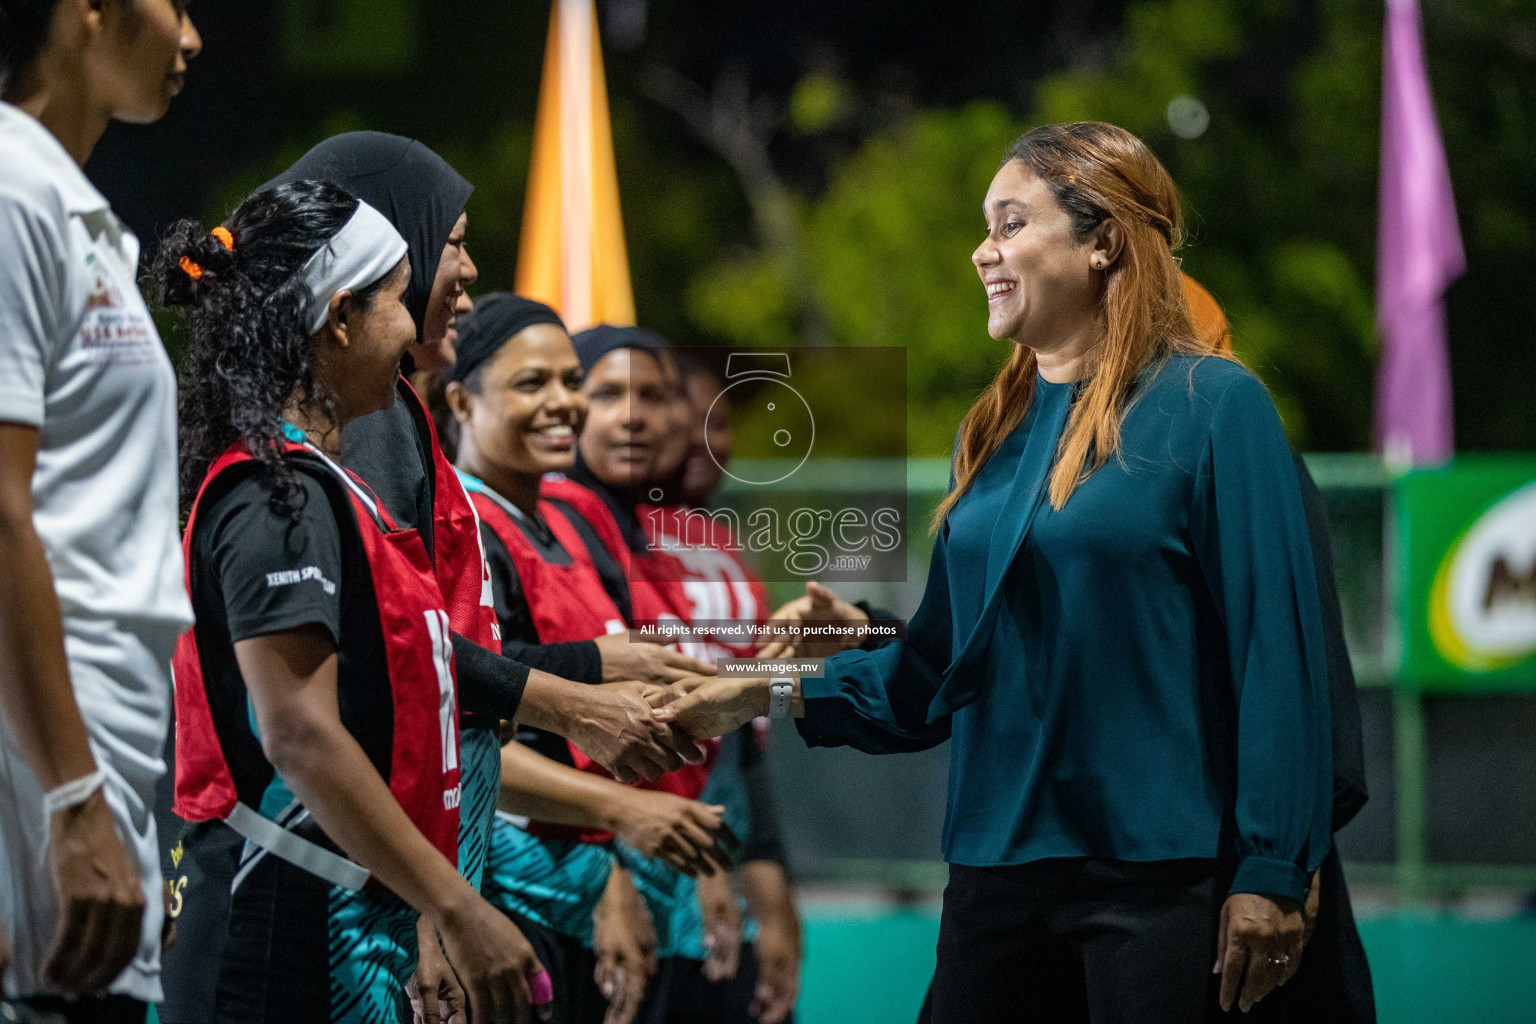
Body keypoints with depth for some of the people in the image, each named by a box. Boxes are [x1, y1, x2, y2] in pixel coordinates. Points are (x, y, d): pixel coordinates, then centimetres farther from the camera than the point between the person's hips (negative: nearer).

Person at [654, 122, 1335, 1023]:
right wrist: (773, 695, 3)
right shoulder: (995, 432, 14)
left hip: (1160, 872, -6)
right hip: (1000, 870, 7)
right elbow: (940, 665, 15)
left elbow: (1274, 648, -11)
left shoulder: (1211, 408, -7)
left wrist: (1271, 876, -15)